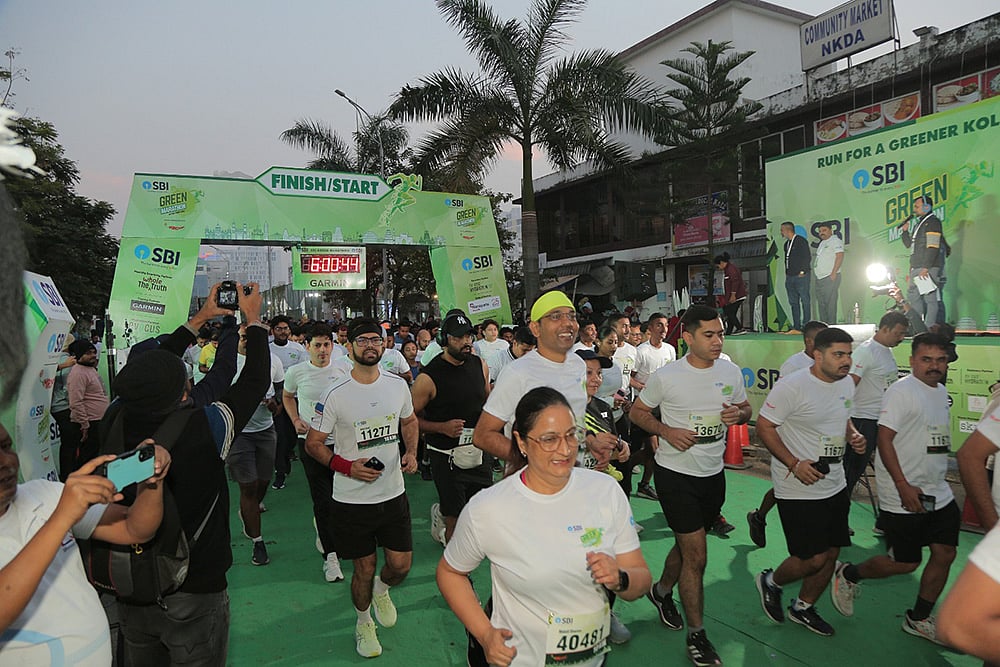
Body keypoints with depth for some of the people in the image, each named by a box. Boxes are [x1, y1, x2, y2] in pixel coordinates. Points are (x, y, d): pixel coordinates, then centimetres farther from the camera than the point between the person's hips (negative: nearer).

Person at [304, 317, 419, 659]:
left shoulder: (398, 384, -1)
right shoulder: (335, 394, -13)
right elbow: (313, 443, -5)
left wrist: (411, 452, -1)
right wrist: (347, 466, -19)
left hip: (394, 492, 3)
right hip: (352, 499, -3)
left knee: (401, 565, 7)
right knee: (364, 568, 10)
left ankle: (381, 590, 43)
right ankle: (363, 621, 39)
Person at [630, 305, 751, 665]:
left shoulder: (731, 371, -1)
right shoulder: (665, 377, -14)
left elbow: (746, 408, 13)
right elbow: (637, 412, -3)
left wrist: (738, 414, -11)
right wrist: (667, 431, -19)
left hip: (713, 473, 5)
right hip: (675, 474, -5)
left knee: (687, 545, 22)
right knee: (696, 555, -4)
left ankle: (662, 591, 49)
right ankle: (697, 636, 14)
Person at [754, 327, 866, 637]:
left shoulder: (846, 383, 6)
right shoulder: (792, 386, -19)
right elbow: (764, 426, -17)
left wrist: (854, 435, 0)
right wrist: (794, 463, -24)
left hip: (835, 486, 8)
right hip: (799, 489, -8)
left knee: (831, 553, 14)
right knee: (813, 559, -4)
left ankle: (803, 607, 37)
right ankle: (771, 582, 26)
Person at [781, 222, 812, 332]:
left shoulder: (801, 241, -5)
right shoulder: (786, 244, 17)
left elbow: (807, 258, -9)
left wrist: (802, 272, -13)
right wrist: (787, 274, 12)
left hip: (801, 276, -8)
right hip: (790, 277, 8)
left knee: (805, 301, -4)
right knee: (793, 302, 7)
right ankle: (796, 327, 10)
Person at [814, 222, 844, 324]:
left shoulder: (835, 241, -6)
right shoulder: (822, 243, 21)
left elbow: (840, 256, -16)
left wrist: (834, 273, -21)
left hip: (830, 278, -9)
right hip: (820, 278, 9)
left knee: (830, 304, -9)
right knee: (821, 304, 11)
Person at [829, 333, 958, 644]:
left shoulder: (942, 392, 12)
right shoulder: (901, 391, -15)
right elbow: (884, 439, -20)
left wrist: (939, 479, 21)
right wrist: (903, 485, -24)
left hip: (938, 494, 8)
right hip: (904, 496, -8)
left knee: (945, 554, 8)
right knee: (905, 563, 0)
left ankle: (919, 619, 24)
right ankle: (848, 575, 24)